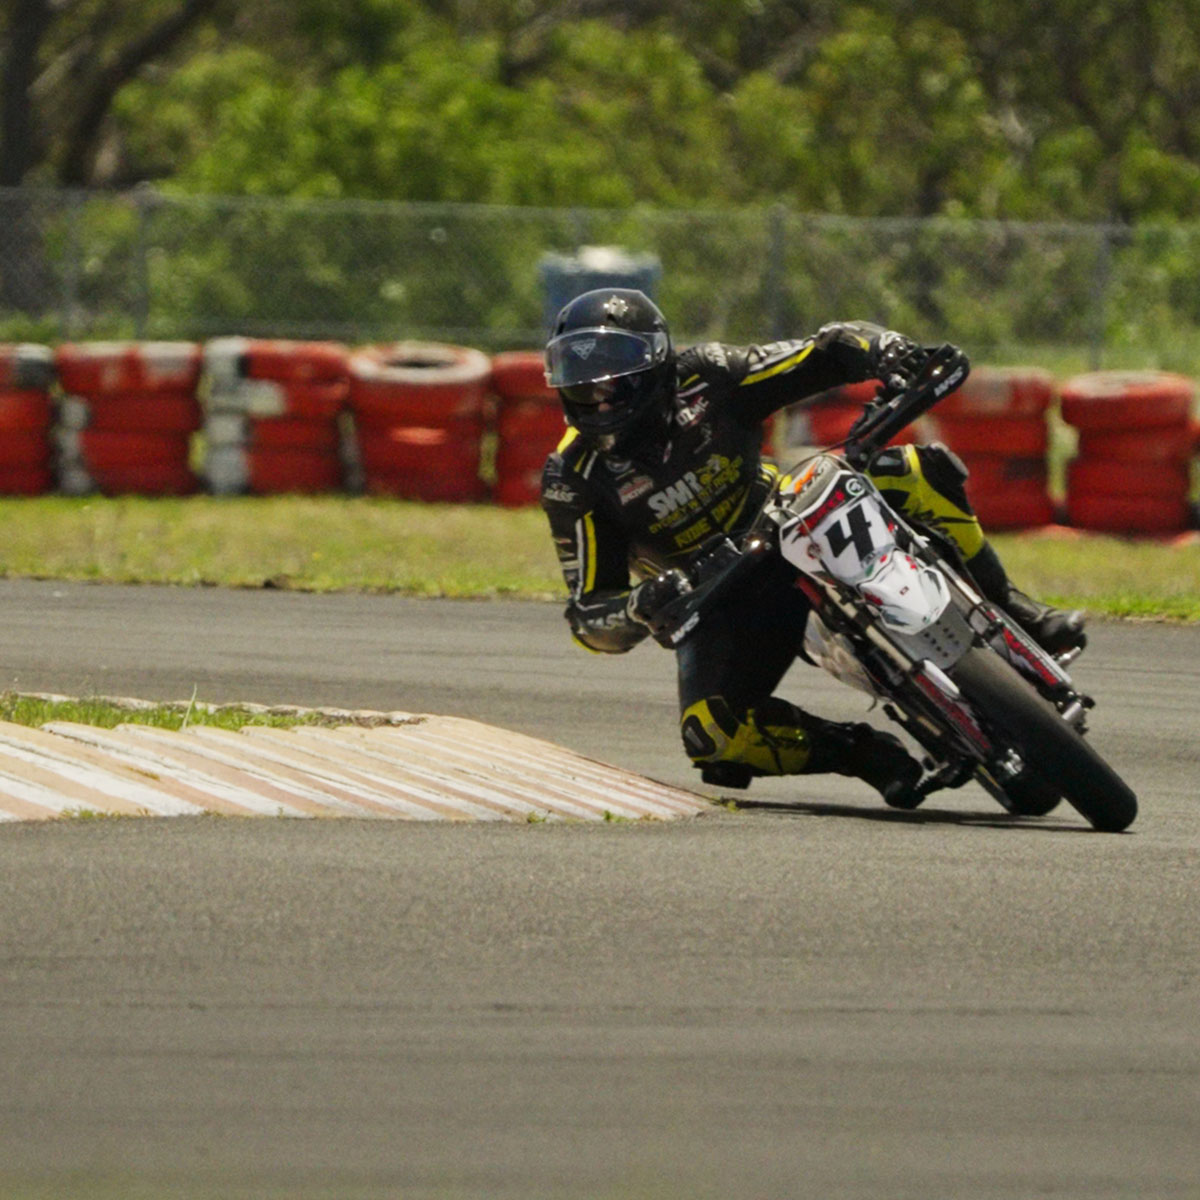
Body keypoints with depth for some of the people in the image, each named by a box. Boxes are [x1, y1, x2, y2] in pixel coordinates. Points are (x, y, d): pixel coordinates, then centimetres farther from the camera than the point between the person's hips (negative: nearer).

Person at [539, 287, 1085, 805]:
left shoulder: (702, 381, -12)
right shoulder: (574, 480, -14)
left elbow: (827, 354, -7)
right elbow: (589, 614, -14)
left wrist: (883, 348, -31)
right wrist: (640, 608, -38)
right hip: (721, 604, -1)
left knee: (919, 473, -20)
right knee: (713, 731, -30)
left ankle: (1003, 613, -9)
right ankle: (861, 752, -10)